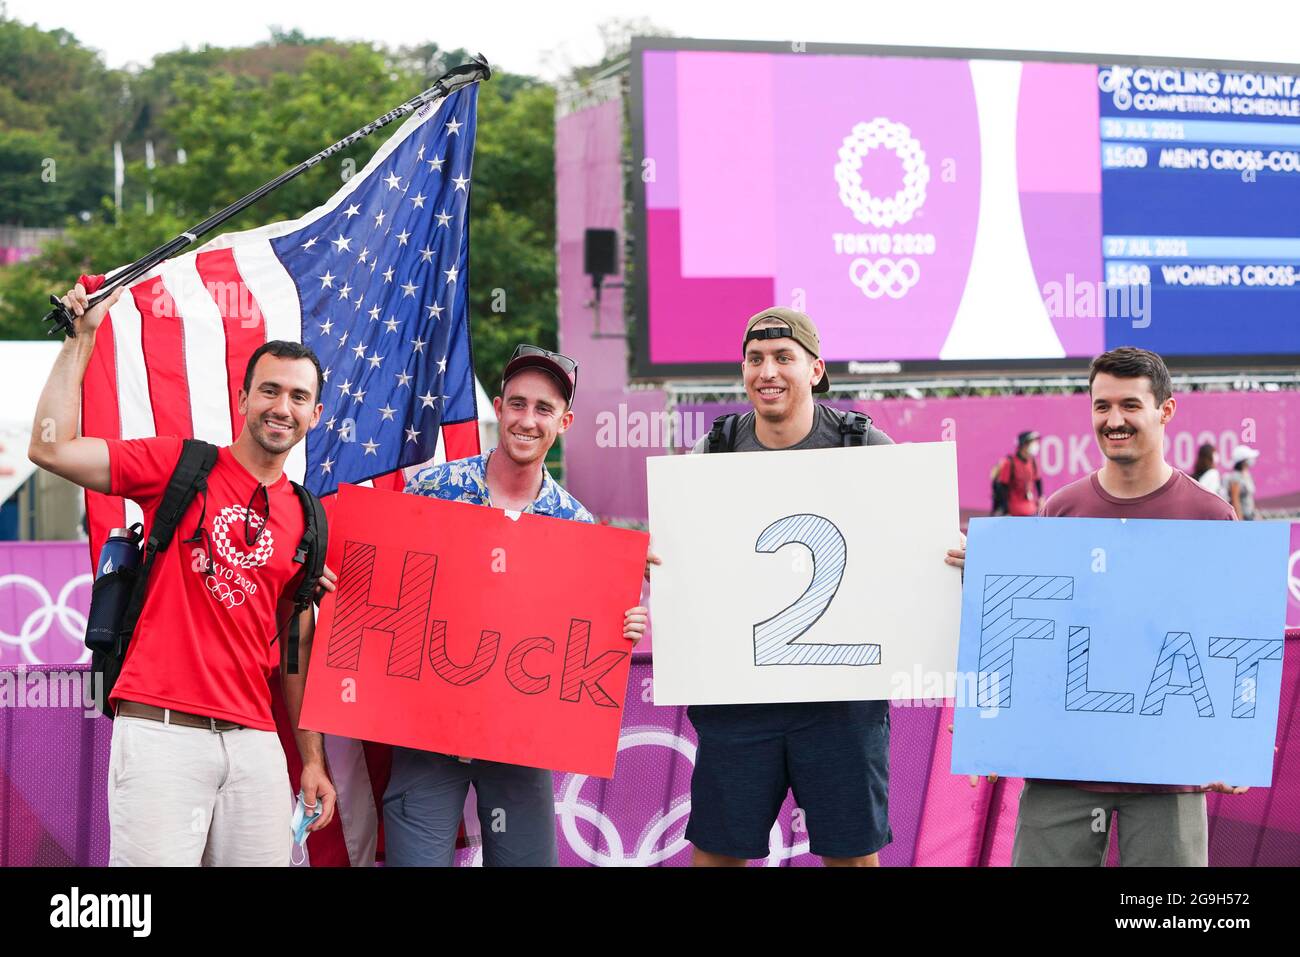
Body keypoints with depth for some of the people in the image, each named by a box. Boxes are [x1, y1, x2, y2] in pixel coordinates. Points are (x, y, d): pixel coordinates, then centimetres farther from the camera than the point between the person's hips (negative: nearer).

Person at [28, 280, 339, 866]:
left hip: (254, 741, 4)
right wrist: (82, 338, -5)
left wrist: (312, 760, 16)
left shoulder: (305, 520, 14)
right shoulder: (180, 465, 3)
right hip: (161, 728, -4)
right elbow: (50, 449, -6)